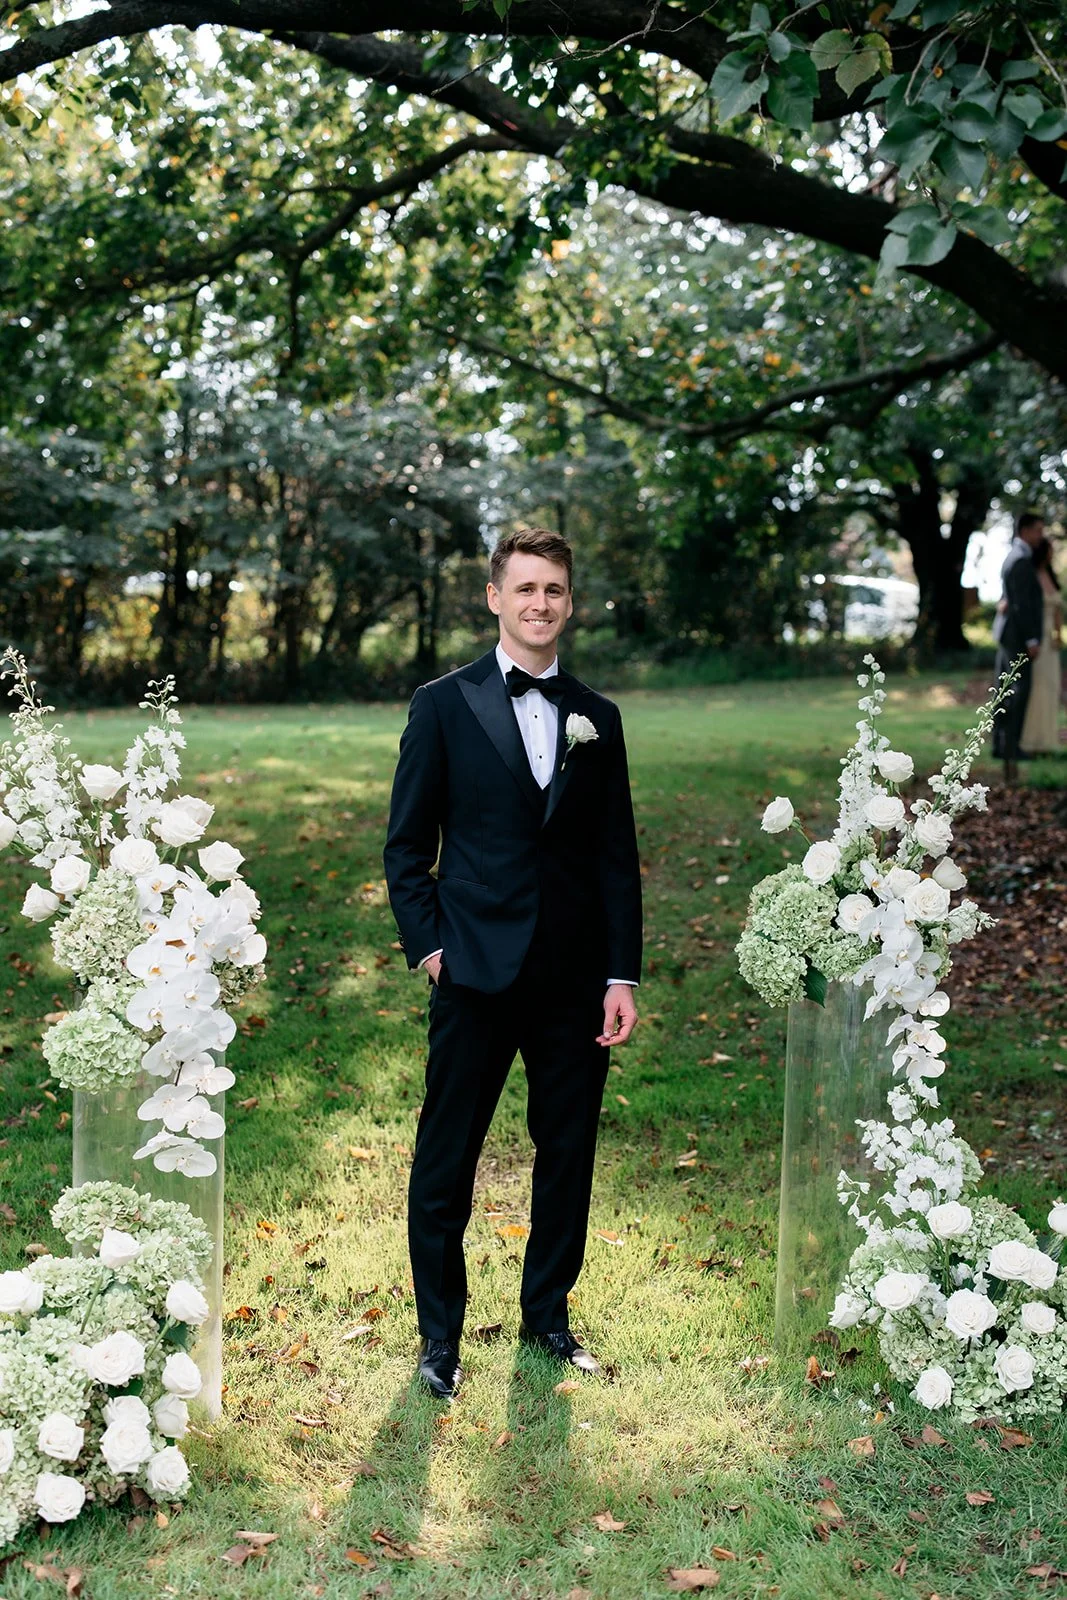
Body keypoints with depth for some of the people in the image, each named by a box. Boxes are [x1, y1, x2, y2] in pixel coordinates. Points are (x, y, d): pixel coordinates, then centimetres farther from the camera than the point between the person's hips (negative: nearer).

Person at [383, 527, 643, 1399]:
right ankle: (440, 1333, 23)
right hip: (477, 971, -3)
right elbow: (407, 846, 2)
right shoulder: (444, 705, 1)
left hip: (576, 979, 3)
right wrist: (429, 946, -8)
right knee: (446, 1161, 6)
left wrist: (622, 975, 2)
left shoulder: (597, 716, 9)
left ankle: (548, 1313, 31)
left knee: (568, 1155, 12)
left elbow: (618, 856, 8)